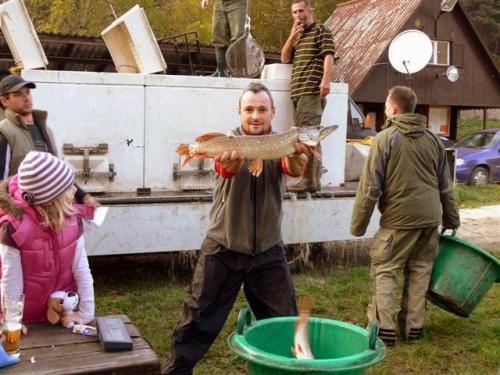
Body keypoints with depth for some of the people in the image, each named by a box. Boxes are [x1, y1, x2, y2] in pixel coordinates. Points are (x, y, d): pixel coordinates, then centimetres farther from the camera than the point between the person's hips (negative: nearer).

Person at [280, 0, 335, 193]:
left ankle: (310, 180, -16)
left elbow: (328, 56, -11)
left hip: (312, 91, -9)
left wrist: (326, 80, -26)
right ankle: (314, 179, 12)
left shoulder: (321, 30, 2)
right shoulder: (297, 35, 26)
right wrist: (292, 36, 5)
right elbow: (284, 58, 18)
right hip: (299, 91, 9)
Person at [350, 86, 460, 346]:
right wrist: (452, 220, 23)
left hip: (399, 218, -5)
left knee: (384, 270, 4)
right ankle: (413, 326, 19)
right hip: (430, 217, 5)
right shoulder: (433, 139, 10)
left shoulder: (385, 139, -7)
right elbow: (446, 186, 15)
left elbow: (370, 187, -10)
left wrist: (358, 225, -3)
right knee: (420, 271, 13)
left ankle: (383, 327, 0)